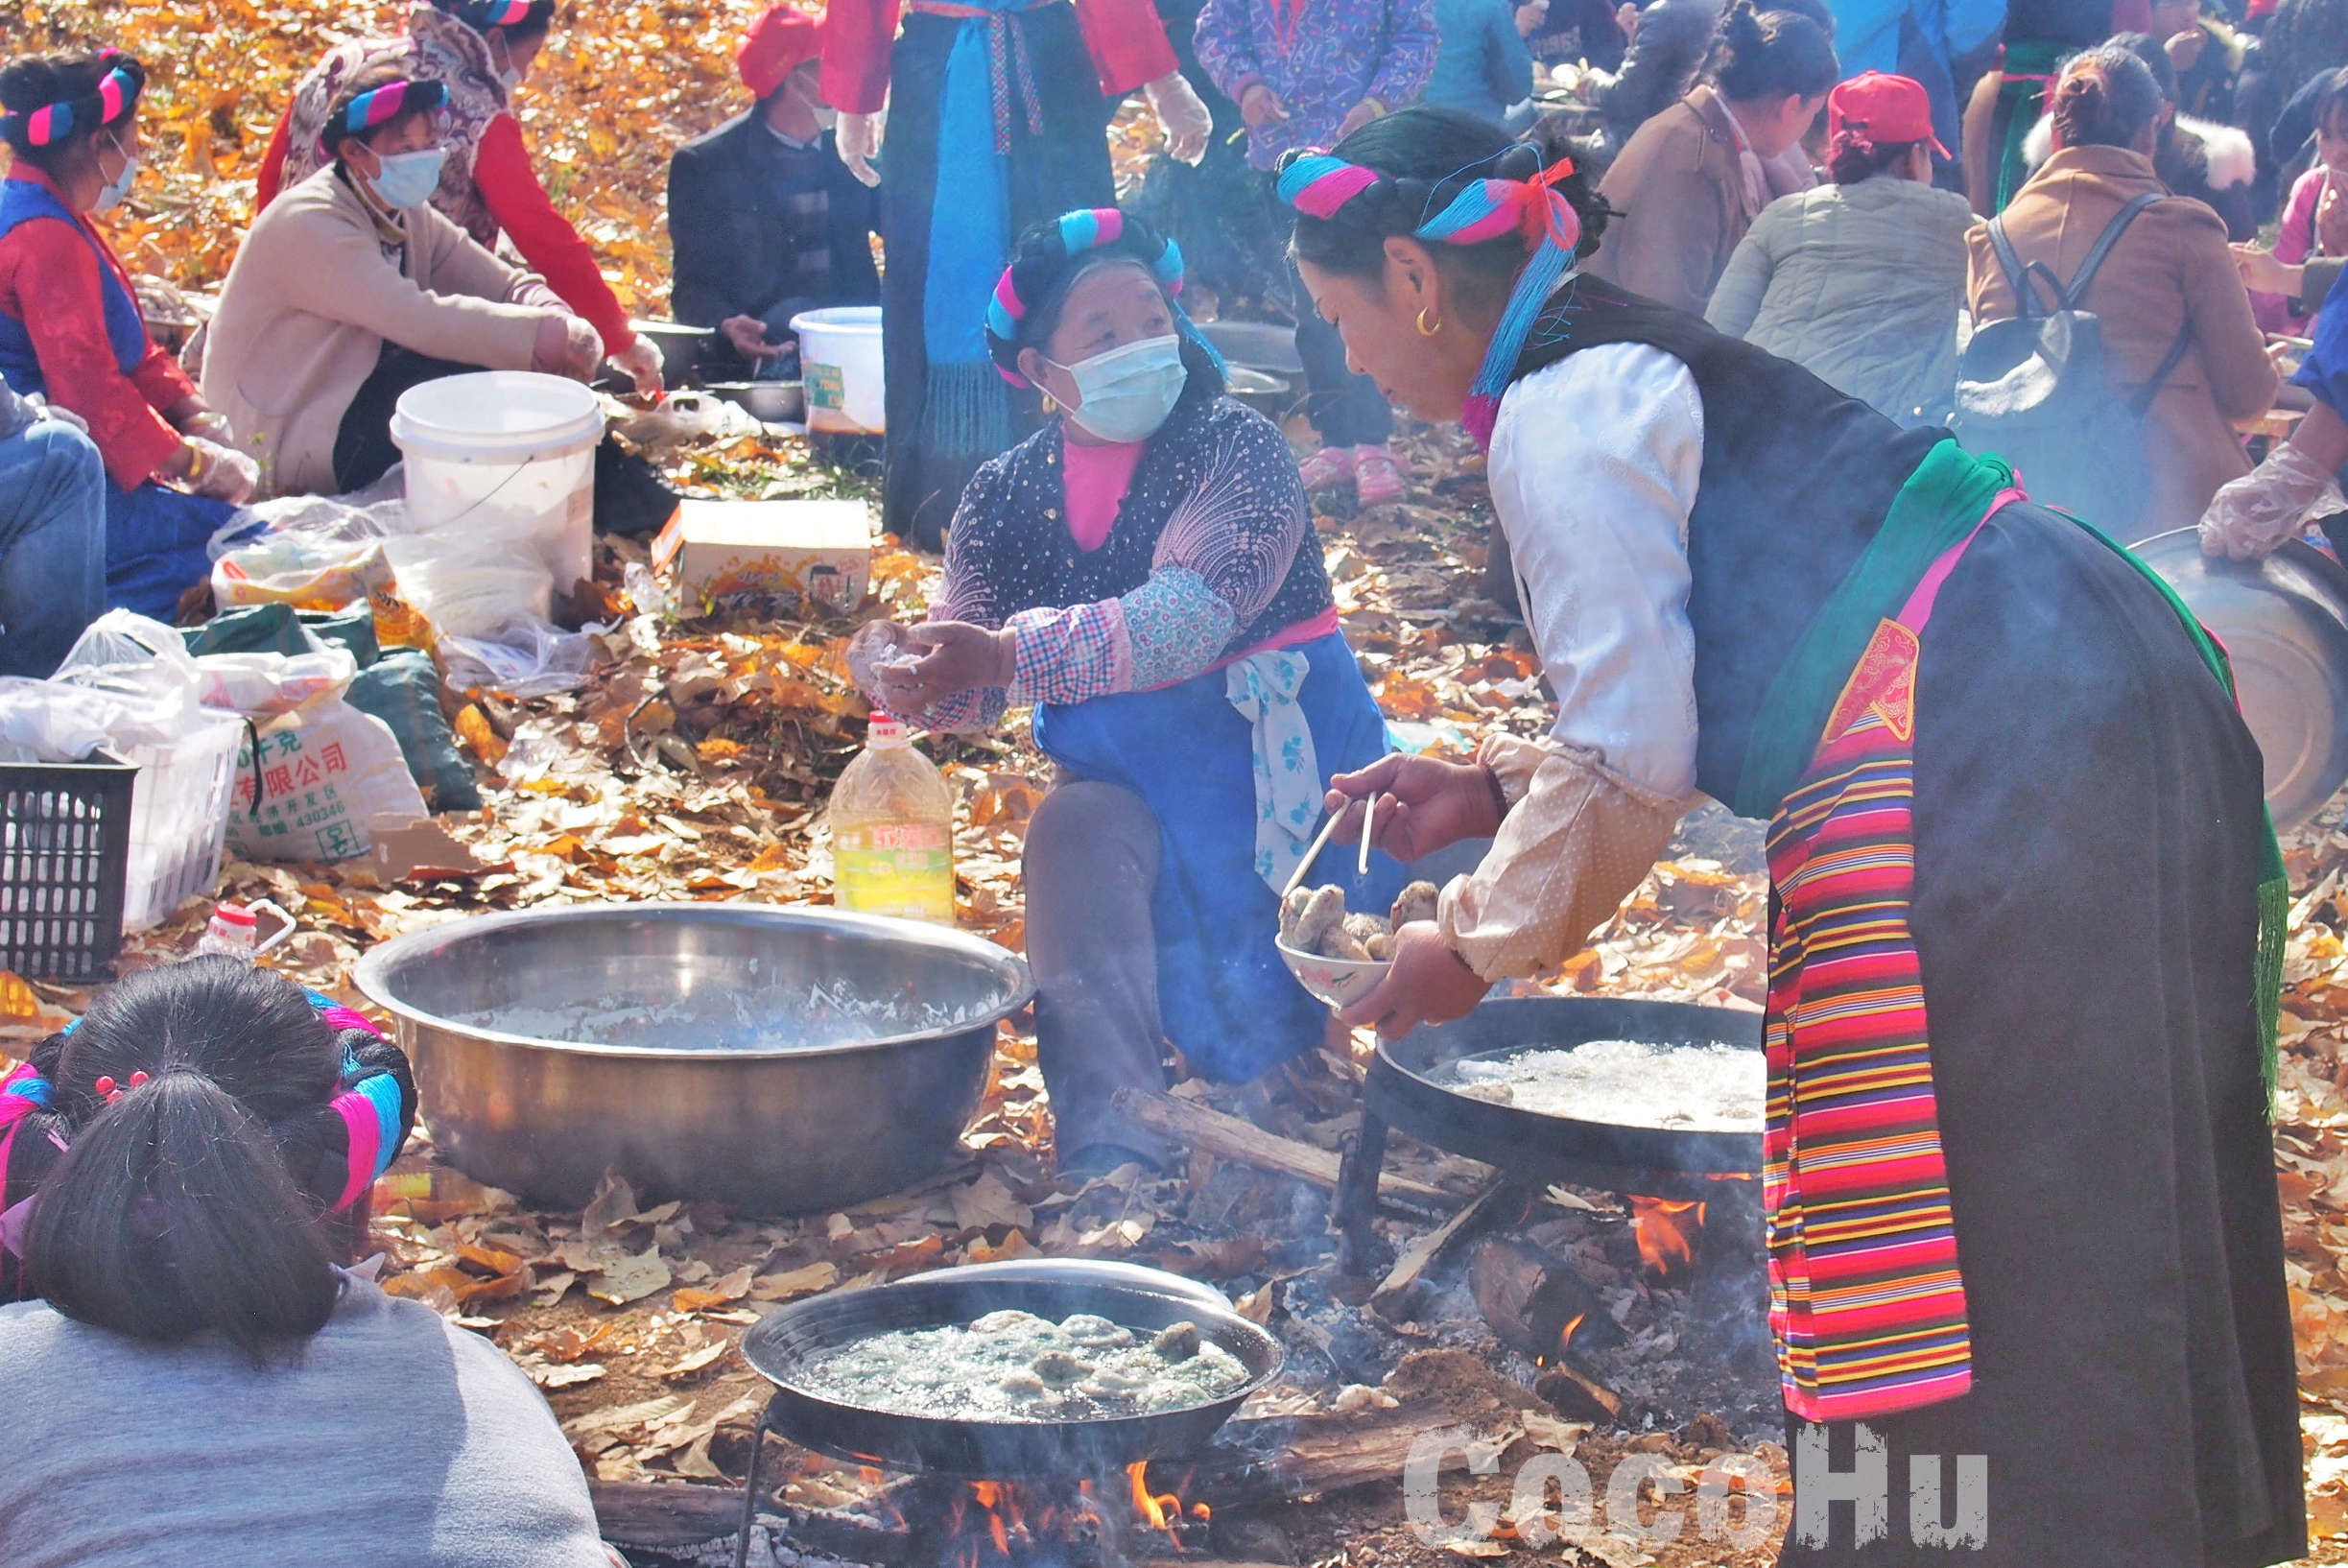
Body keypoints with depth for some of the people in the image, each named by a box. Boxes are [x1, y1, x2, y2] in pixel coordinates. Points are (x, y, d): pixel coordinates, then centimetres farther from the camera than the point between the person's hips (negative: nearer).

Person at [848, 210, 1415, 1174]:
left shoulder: (1236, 450, -10)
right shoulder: (1006, 497, 4)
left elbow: (1192, 617, -25)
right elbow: (970, 690, 3)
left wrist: (1007, 654, -35)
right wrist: (901, 668, -22)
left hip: (1285, 762, -2)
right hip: (1128, 780, 2)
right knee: (1072, 835, -29)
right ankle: (1112, 1150, -37)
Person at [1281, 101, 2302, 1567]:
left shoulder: (1558, 417, -8)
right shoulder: (1630, 366, 22)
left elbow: (1632, 763, -11)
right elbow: (1672, 709, 26)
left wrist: (1478, 942, 2)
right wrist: (1499, 787, 20)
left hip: (1991, 747, -10)